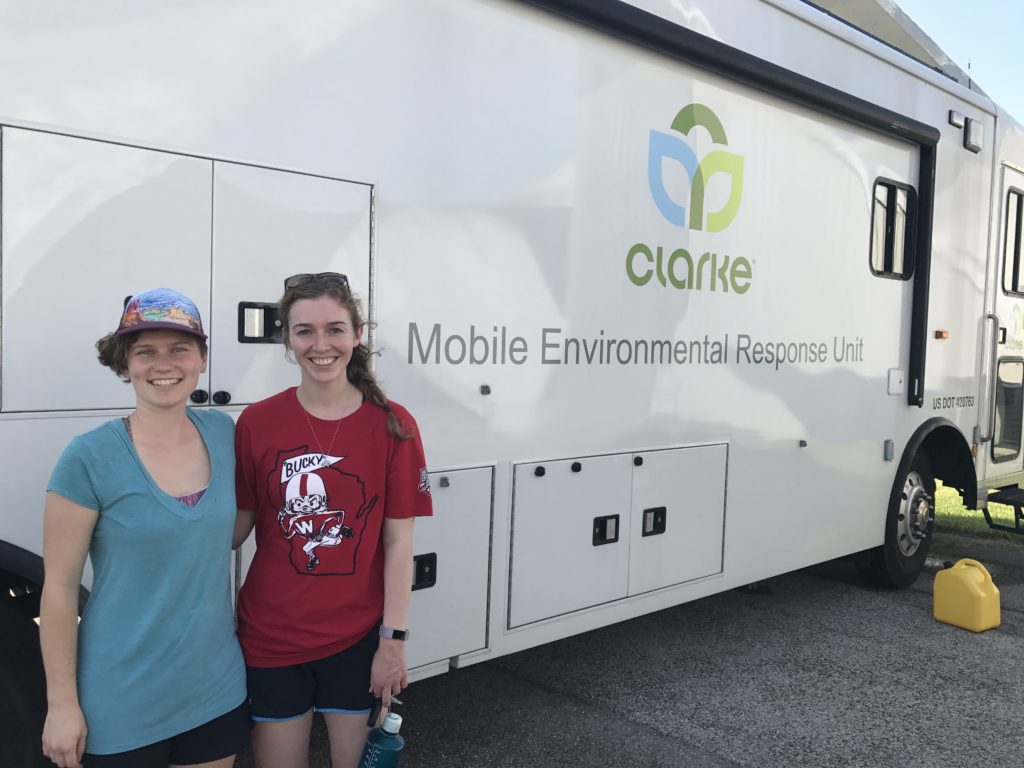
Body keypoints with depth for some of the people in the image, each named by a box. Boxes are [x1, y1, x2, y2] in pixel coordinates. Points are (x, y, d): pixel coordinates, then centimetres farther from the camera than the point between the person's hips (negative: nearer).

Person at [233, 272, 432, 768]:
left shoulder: (392, 425, -7)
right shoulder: (256, 422, -5)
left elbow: (398, 541, -6)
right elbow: (237, 525, 0)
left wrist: (393, 639, -7)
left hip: (358, 638, 0)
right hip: (270, 637, 1)